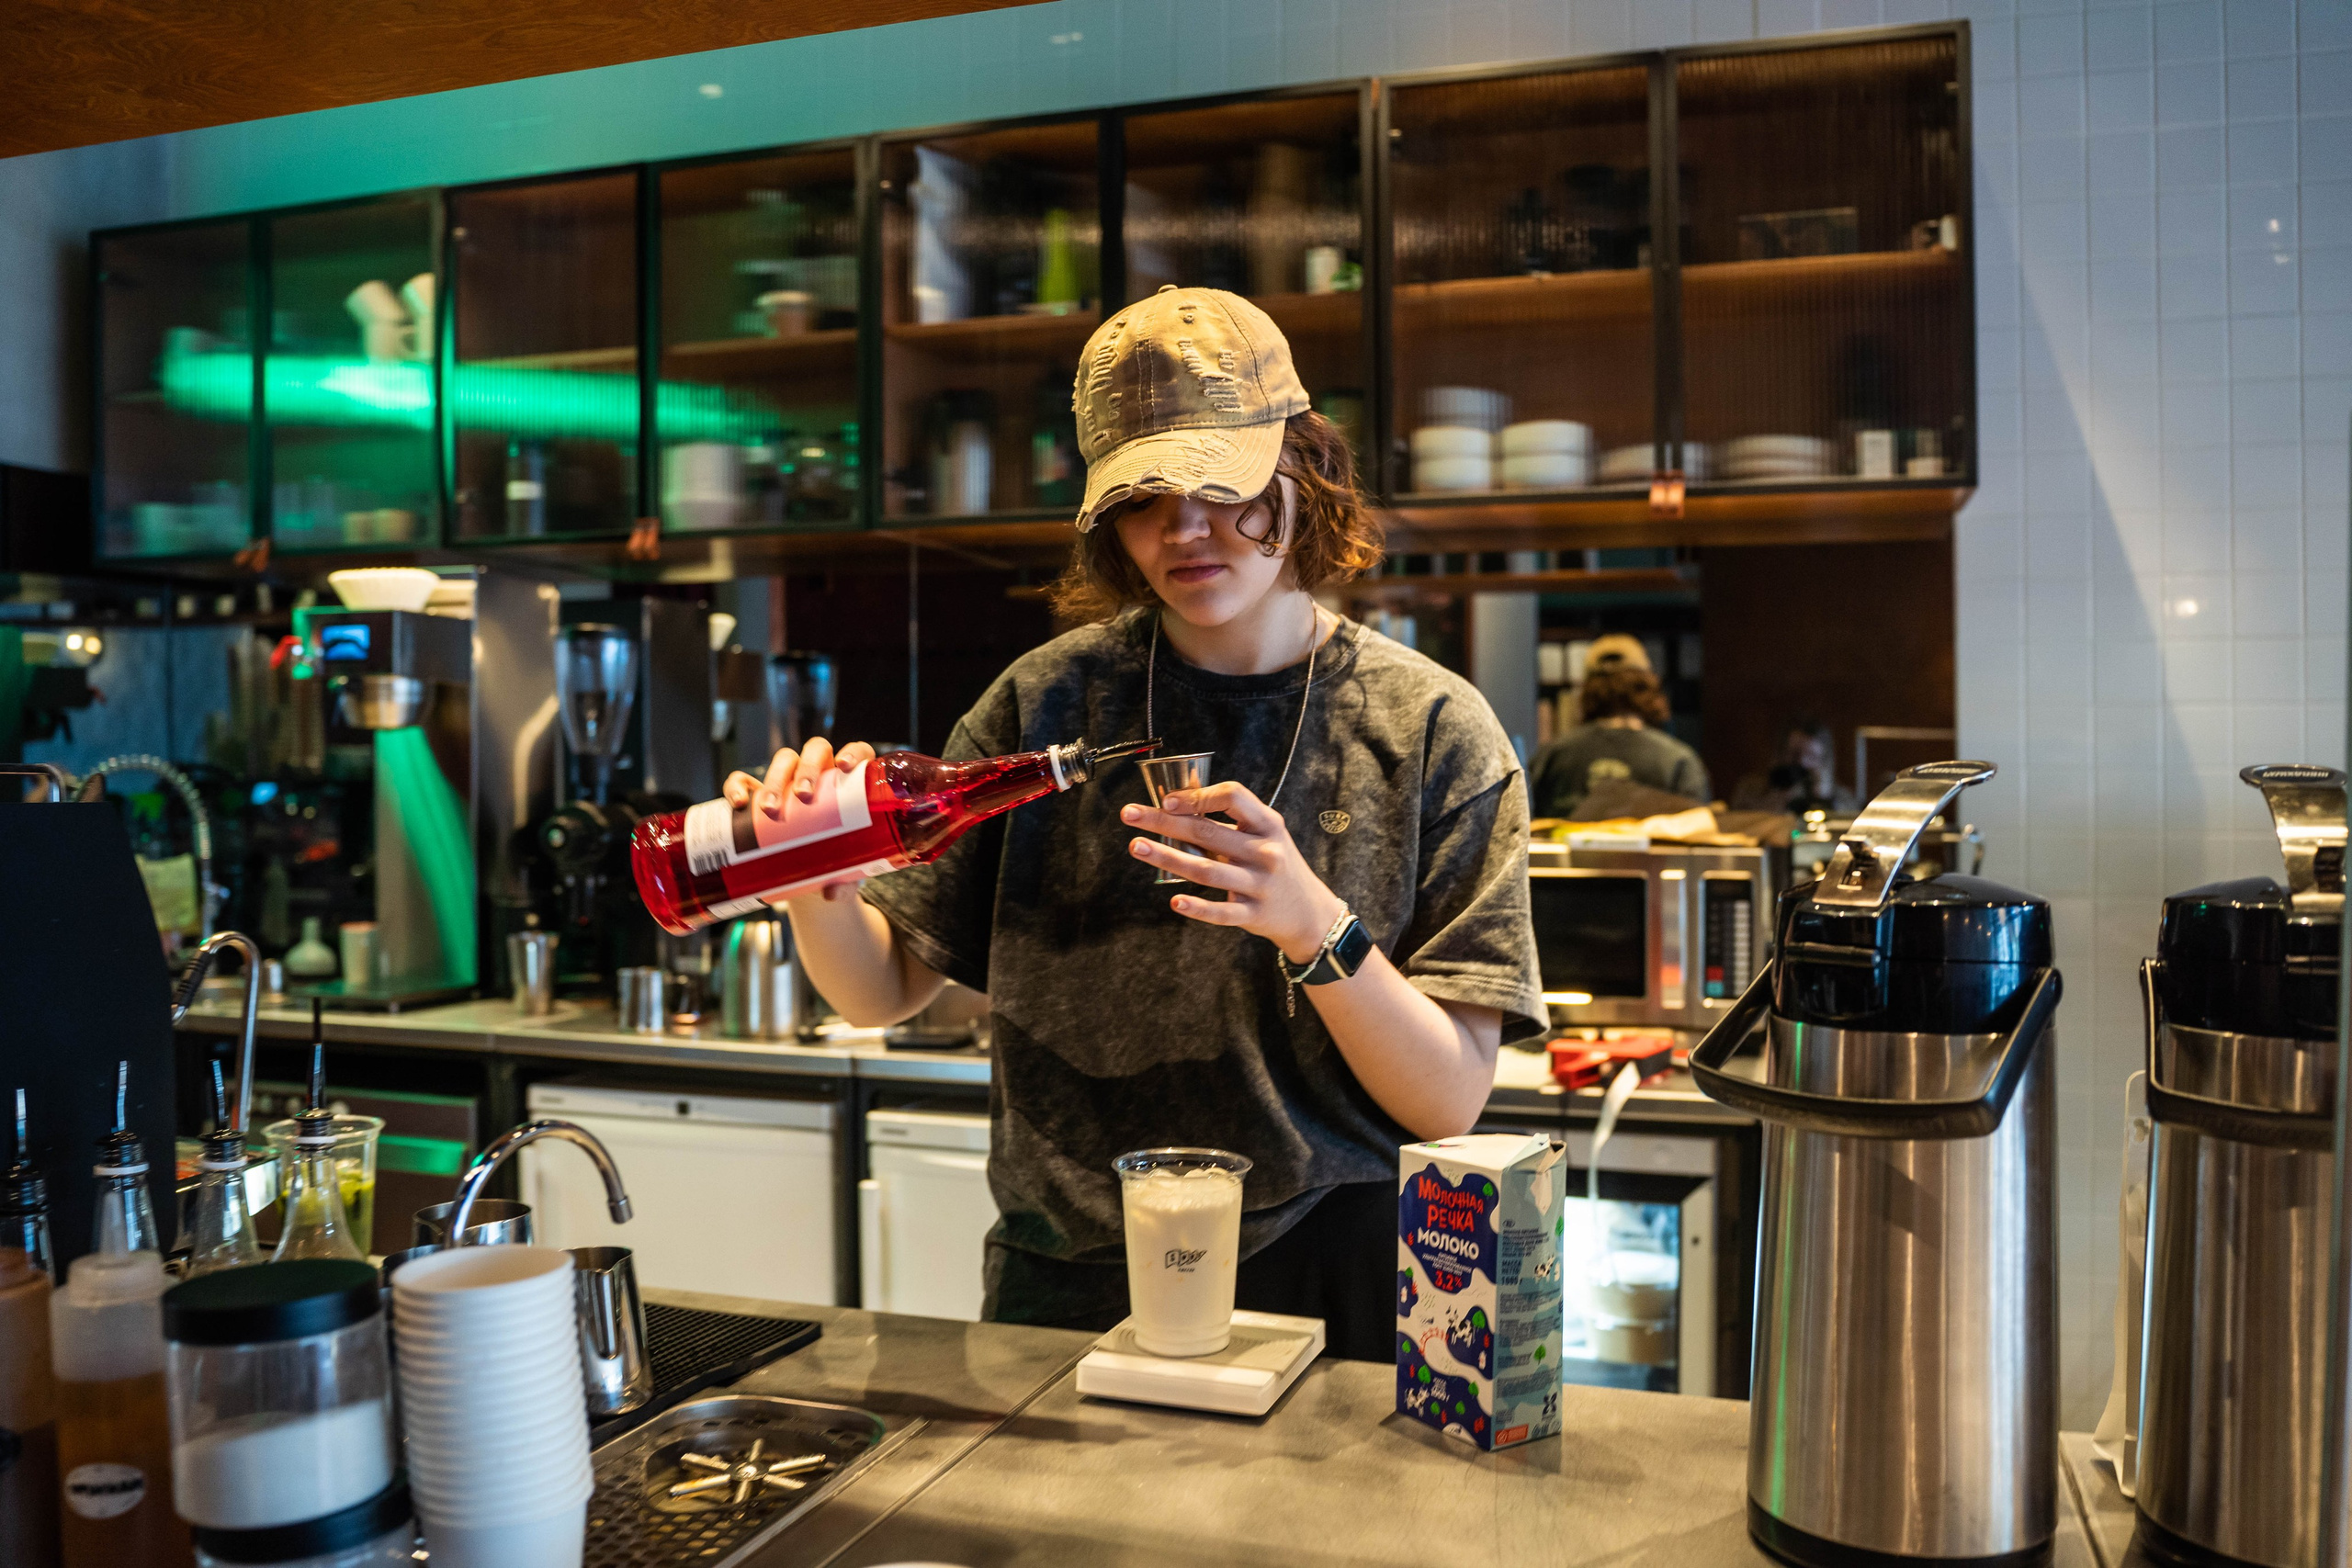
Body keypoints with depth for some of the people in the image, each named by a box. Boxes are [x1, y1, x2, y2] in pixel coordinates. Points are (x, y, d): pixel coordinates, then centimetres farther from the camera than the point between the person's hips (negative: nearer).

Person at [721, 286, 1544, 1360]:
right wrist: (813, 890, -18)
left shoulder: (1431, 729, -5)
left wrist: (1315, 926, -26)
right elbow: (884, 988, 3)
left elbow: (1451, 1100, -10)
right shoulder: (1050, 701, 0)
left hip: (1323, 1286, -1)